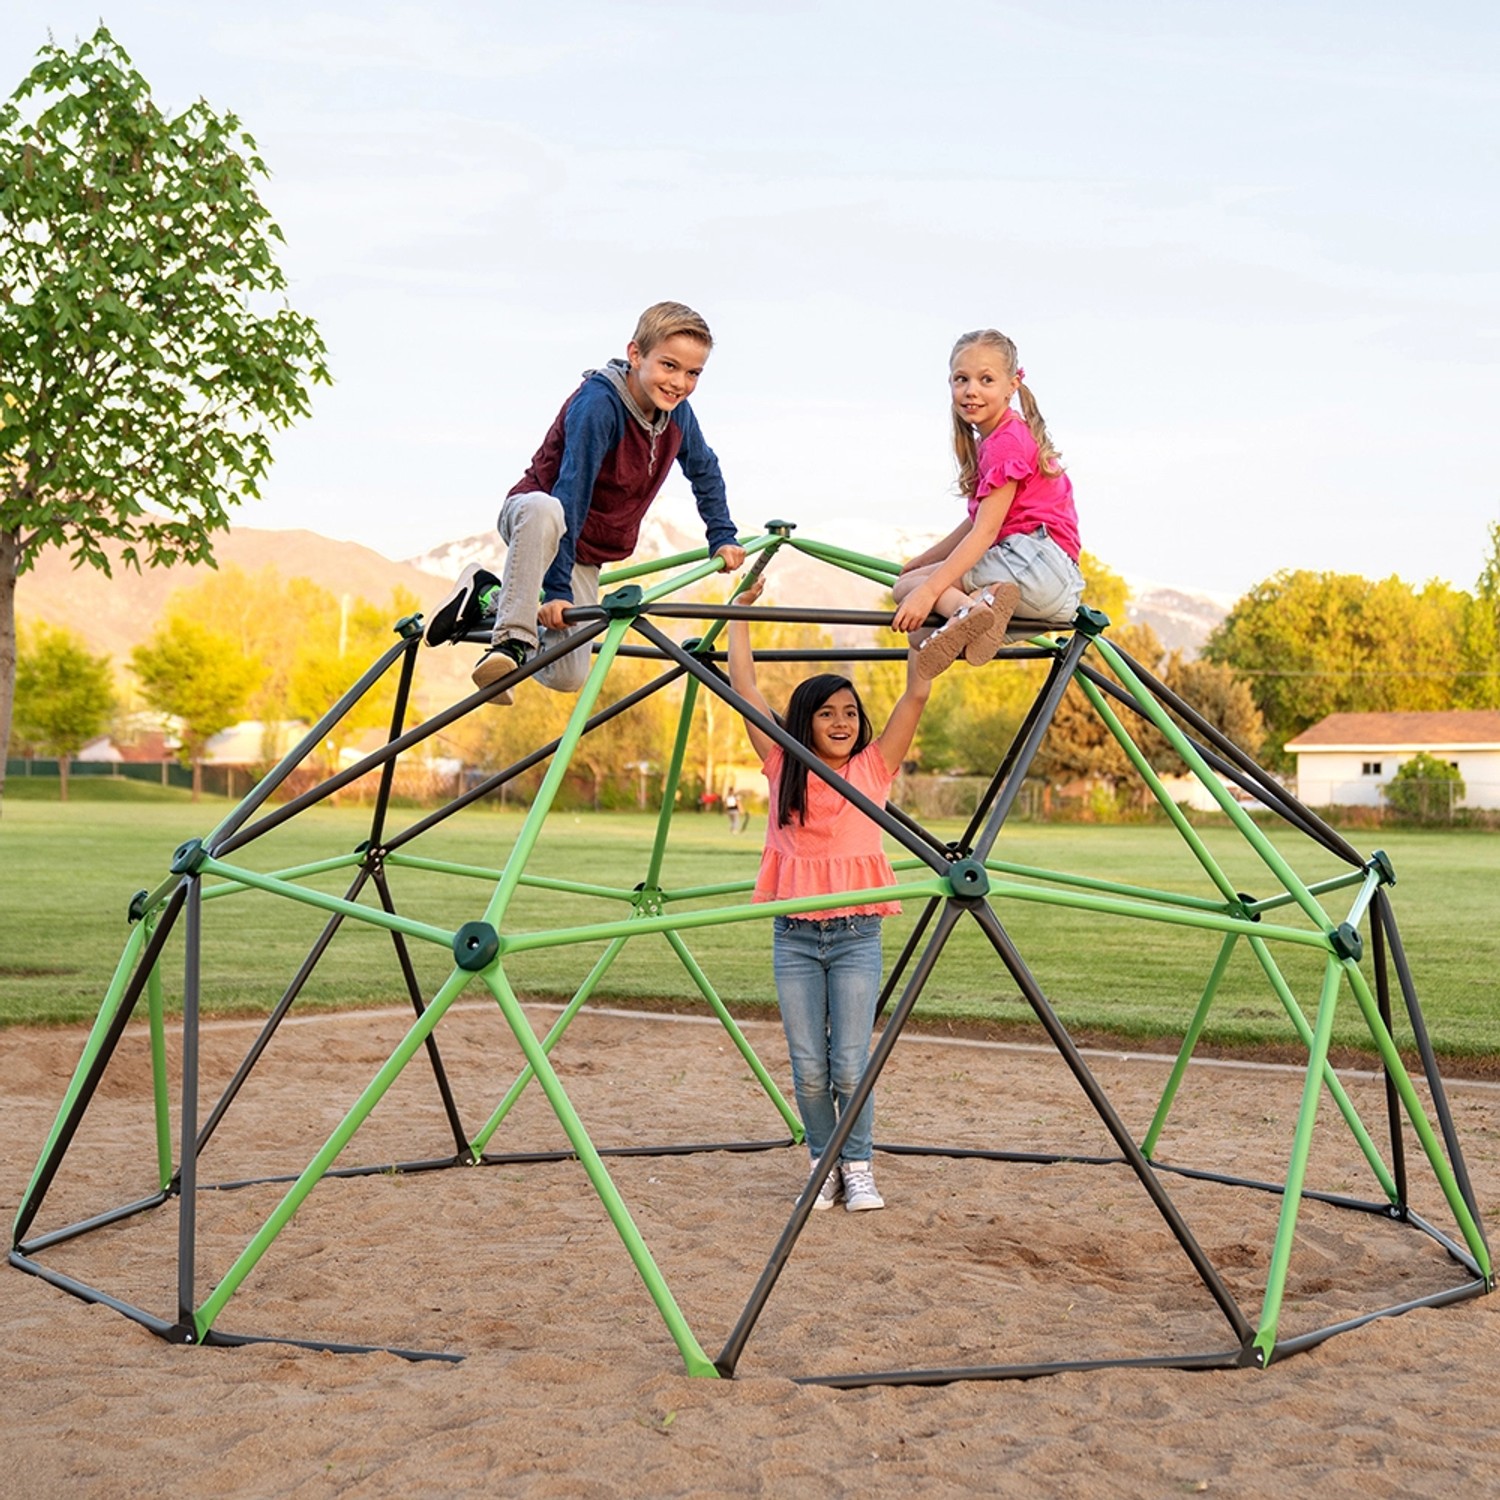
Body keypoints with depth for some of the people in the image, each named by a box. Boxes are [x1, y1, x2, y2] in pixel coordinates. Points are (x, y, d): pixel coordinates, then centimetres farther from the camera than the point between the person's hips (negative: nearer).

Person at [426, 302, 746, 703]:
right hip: (532, 518, -6)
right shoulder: (597, 403, -27)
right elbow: (571, 492, -30)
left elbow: (705, 471, 15)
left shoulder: (677, 412, -6)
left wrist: (722, 537, 11)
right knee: (544, 509, -46)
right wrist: (557, 589, -33)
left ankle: (489, 598, 14)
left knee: (567, 677, -5)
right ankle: (512, 640, -35)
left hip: (585, 553, 6)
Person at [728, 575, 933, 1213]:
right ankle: (823, 1164, 22)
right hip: (794, 936, 1)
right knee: (809, 1069, 3)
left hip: (856, 934, -1)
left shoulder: (874, 766, 3)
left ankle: (858, 1167, 16)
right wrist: (740, 611, 5)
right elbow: (743, 686, 2)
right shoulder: (783, 767, 4)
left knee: (850, 1066, -3)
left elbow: (916, 694, -2)